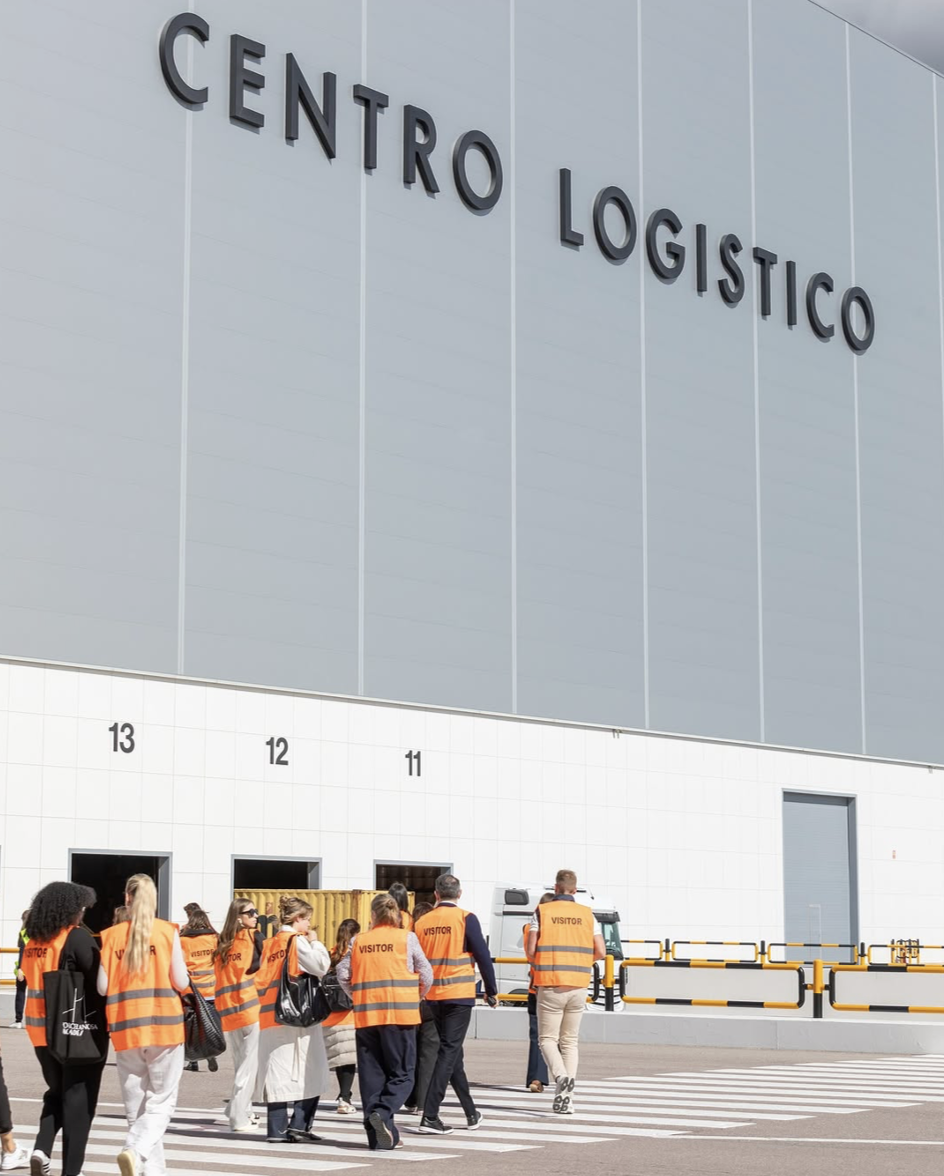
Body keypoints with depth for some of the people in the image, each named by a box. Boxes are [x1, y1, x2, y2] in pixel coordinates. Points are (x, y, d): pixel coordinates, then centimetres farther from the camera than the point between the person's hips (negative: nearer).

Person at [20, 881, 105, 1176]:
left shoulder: (32, 942, 6)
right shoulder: (77, 938, -13)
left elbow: (32, 982, 11)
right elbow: (99, 982, -15)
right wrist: (104, 1022, -3)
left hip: (41, 1031, 6)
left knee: (56, 1093, 23)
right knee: (78, 1101, 5)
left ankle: (42, 1147, 3)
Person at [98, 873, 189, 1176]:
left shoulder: (111, 935, 1)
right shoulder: (167, 931, -3)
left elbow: (102, 987, 1)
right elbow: (181, 982, -3)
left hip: (125, 1029, 2)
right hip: (165, 1026, -2)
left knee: (137, 1108, 11)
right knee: (161, 1103, 5)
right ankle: (135, 1150, -19)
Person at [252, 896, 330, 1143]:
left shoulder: (270, 944, 15)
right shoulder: (298, 941, -6)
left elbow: (262, 979, 14)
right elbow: (321, 966, -11)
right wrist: (315, 941, 2)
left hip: (271, 1016, 7)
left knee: (278, 1073, 6)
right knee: (309, 1073, 0)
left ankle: (276, 1129, 4)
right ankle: (299, 1125, -7)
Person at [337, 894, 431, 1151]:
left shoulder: (358, 941, 8)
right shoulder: (406, 938, 2)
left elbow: (343, 973, 5)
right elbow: (426, 975, 3)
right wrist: (416, 998, 20)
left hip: (366, 1014, 3)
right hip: (400, 1014, -3)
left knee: (371, 1074, 8)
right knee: (402, 1074, 3)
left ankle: (379, 1136, 7)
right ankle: (382, 1112, -23)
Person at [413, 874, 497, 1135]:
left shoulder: (422, 922, 5)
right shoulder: (465, 918, -6)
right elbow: (482, 956, -7)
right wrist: (491, 991, 2)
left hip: (433, 996, 5)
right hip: (459, 994, -5)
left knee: (452, 1052, 16)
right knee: (448, 1052, -5)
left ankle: (471, 1113, 27)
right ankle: (429, 1117, -13)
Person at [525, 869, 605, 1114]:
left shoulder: (542, 912, -2)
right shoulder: (586, 914, 5)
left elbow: (530, 951, -7)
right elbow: (601, 952, 3)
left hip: (550, 986, -3)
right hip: (578, 986, 3)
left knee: (547, 1038, 7)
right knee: (569, 1041, 12)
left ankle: (561, 1076, -21)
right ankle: (566, 1098, 6)